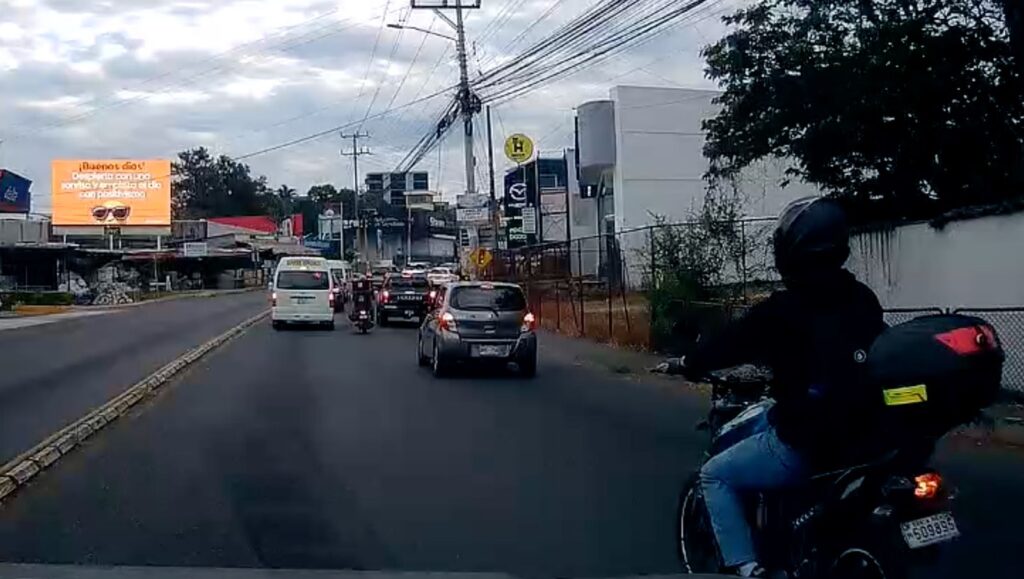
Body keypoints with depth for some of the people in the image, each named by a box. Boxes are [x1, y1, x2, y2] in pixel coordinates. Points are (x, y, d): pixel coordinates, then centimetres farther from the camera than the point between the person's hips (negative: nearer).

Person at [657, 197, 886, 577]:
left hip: (804, 443, -7)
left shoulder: (783, 309, -14)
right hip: (864, 437, 7)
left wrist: (685, 365, 15)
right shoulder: (864, 300, 5)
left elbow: (732, 344, -4)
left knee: (715, 476, 12)